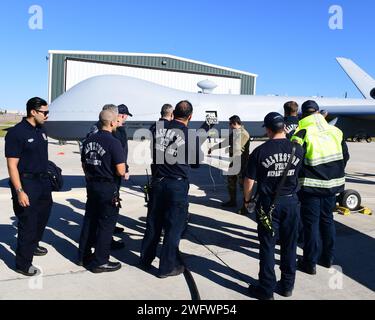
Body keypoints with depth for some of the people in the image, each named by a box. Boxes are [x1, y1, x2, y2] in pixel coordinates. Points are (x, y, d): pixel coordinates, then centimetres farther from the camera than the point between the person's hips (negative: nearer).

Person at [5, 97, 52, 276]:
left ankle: (33, 246, 46)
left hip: (43, 181, 8)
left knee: (42, 216, 22)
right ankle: (23, 264, 13)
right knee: (28, 223, -1)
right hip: (26, 183, -8)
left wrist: (48, 177, 14)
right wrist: (19, 191, -23)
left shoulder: (41, 130, 8)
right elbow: (12, 165, -18)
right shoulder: (16, 133, -16)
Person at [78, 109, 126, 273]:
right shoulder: (113, 142, -17)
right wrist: (124, 173, 1)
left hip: (91, 185, 7)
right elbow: (120, 171, -21)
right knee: (106, 224, 4)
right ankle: (99, 262, 13)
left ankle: (83, 256, 30)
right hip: (108, 188, -7)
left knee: (89, 220, 18)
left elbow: (84, 165, 14)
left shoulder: (88, 141, 5)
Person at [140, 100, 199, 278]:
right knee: (174, 225, 8)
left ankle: (146, 258, 32)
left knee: (153, 222, 17)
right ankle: (168, 266, 17)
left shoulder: (159, 129, -2)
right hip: (178, 185, -4)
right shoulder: (190, 135, -11)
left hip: (157, 182, 4)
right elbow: (196, 163, 0)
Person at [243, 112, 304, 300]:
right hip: (291, 202, 3)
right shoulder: (297, 149, -4)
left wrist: (247, 199, 7)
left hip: (268, 203, -3)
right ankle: (287, 286, 27)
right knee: (289, 245, 14)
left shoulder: (260, 151, -13)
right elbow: (300, 174, 8)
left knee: (267, 246, 6)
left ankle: (266, 290, 15)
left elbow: (249, 180, -9)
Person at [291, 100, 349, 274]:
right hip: (331, 184, 5)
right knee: (327, 219, 18)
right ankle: (328, 258, 30)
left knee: (311, 223, 4)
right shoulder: (335, 131, 3)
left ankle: (310, 263, 12)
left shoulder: (302, 133, -13)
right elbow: (345, 156, 11)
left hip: (310, 186, -5)